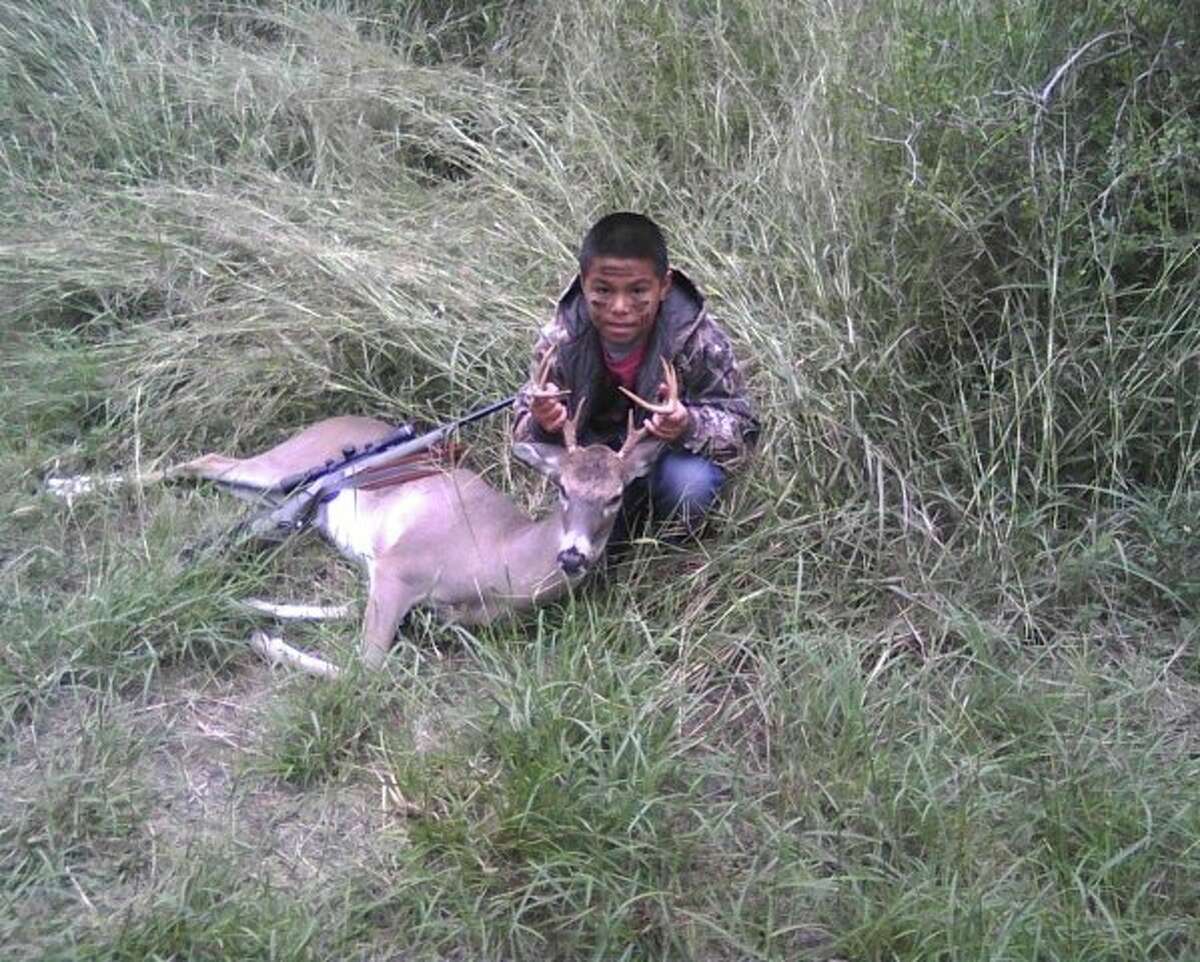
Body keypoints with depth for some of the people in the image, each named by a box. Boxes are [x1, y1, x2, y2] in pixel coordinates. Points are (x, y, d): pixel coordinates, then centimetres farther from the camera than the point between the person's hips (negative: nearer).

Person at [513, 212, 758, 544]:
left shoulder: (699, 339, -25)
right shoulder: (560, 339, -19)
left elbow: (742, 430, -20)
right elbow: (525, 433, -12)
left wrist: (688, 426, -44)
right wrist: (544, 426, -39)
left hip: (671, 453, -1)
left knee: (690, 485, -33)